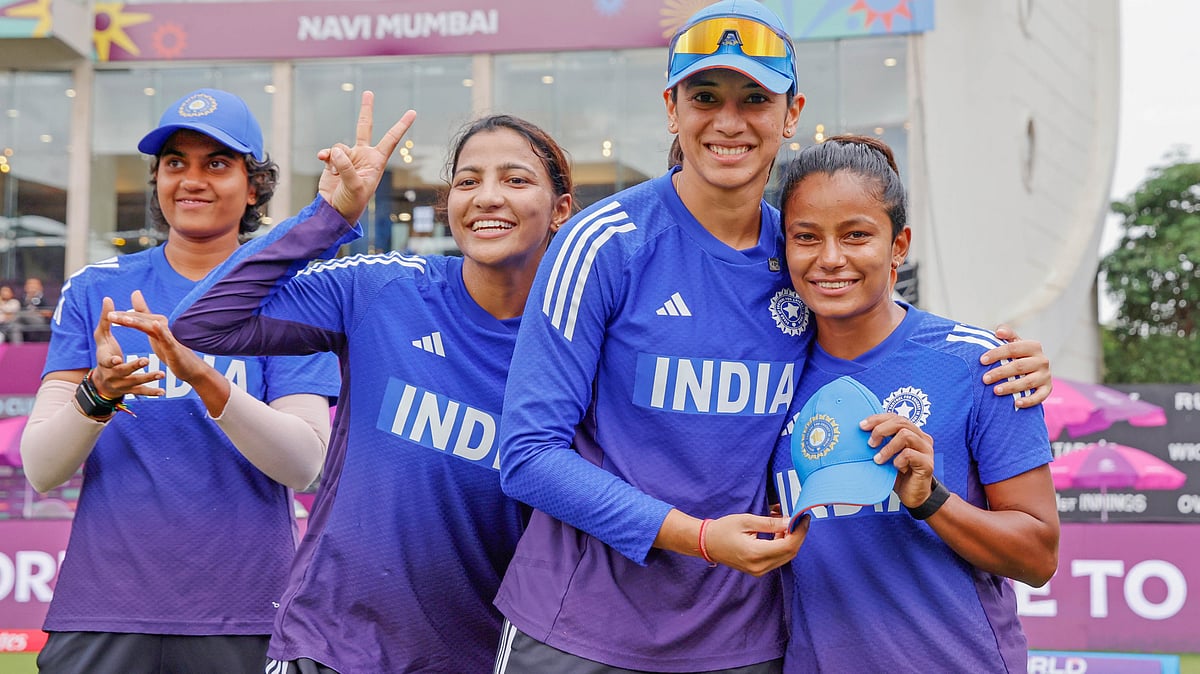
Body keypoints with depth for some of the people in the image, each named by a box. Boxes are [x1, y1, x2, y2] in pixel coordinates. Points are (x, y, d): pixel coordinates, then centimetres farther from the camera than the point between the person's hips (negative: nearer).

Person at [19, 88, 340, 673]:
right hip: (101, 615, 1)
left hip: (243, 622, -1)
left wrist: (203, 376, -26)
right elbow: (40, 472, -2)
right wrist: (97, 394, -22)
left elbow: (303, 465, -12)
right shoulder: (93, 291, 5)